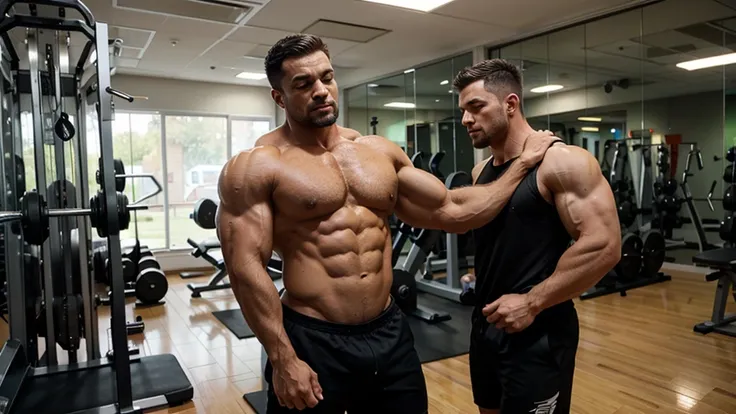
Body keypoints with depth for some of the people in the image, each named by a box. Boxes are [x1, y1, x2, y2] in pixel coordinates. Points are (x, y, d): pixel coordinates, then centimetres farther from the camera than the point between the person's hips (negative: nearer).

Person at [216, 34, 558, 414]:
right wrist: (283, 359, -15)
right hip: (312, 342, -4)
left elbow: (450, 211, 11)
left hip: (390, 333, 5)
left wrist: (523, 163, 12)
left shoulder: (381, 151, 8)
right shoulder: (256, 166, -7)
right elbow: (245, 267, -12)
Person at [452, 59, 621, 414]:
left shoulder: (562, 162, -14)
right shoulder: (481, 172, 8)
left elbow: (604, 246, -22)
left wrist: (532, 303, -20)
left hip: (537, 333, -7)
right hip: (486, 323, 7)